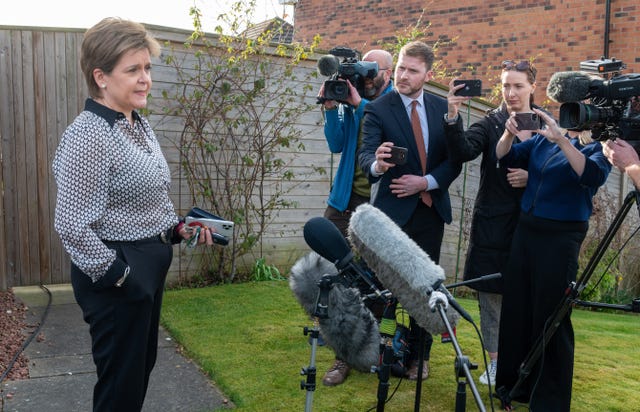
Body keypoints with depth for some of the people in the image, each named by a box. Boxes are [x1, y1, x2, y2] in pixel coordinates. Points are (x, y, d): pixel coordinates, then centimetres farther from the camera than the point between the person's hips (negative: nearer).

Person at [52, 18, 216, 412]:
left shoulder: (140, 126, 8)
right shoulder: (88, 136, -20)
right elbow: (72, 225, -23)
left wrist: (178, 228, 4)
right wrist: (118, 277, -19)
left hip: (151, 264, 9)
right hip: (118, 275, -9)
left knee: (143, 365, 23)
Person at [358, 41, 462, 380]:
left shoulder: (443, 108, 6)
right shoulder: (378, 109, -6)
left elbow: (455, 158, 4)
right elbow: (365, 155, -19)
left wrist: (427, 182, -10)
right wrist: (377, 164, -41)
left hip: (431, 209, 4)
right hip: (392, 210, -3)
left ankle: (419, 355, 24)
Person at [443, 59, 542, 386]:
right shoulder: (491, 124, 2)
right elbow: (462, 152, -16)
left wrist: (533, 177, -12)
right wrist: (453, 117, -30)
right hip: (493, 224, 0)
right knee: (491, 291, 6)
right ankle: (495, 361, 21)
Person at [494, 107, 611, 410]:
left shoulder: (599, 148, -3)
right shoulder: (543, 138, 12)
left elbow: (594, 176, -24)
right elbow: (505, 157, 4)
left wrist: (561, 140, -32)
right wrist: (509, 133, -15)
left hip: (561, 237, -5)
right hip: (525, 230, 5)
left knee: (550, 319, 0)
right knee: (515, 311, 10)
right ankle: (514, 385, 25)